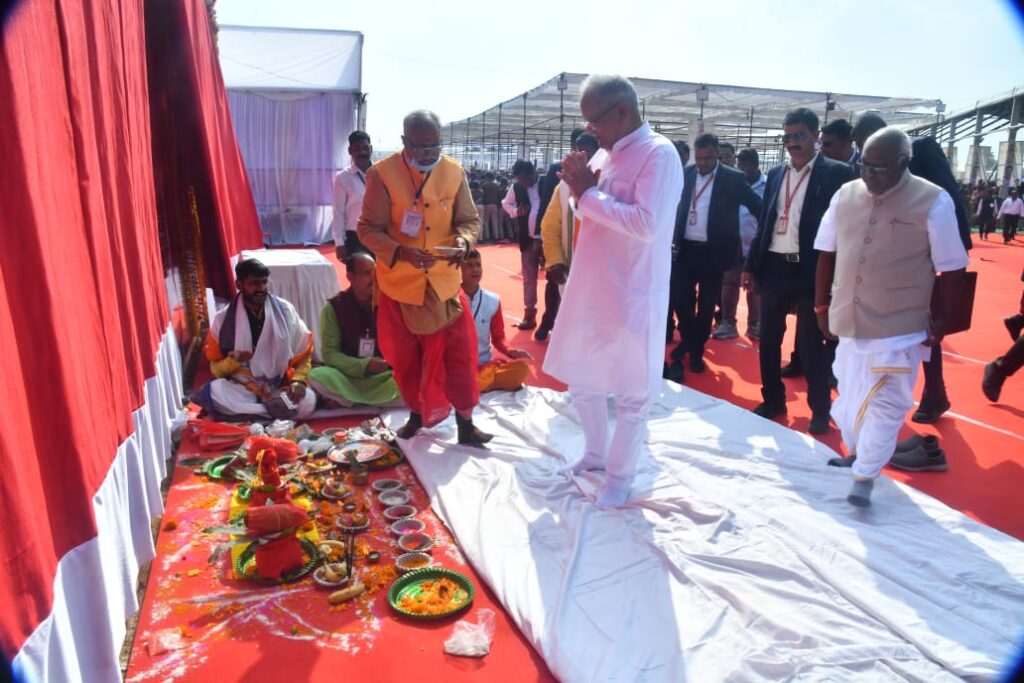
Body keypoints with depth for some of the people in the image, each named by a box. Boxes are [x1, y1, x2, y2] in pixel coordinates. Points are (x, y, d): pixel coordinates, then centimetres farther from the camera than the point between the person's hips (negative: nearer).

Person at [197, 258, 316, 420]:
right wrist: (232, 361, -19)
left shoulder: (285, 310, -1)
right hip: (241, 390, 0)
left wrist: (298, 380, -16)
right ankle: (275, 411, -20)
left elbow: (304, 353, 3)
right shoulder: (223, 319, -2)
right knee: (212, 392, -32)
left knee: (307, 400, -31)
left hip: (281, 389, 0)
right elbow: (216, 368, 4)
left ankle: (241, 411, -16)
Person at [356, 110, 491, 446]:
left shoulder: (454, 172, -3)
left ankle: (465, 423, 16)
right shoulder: (381, 173, -11)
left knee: (459, 352, 2)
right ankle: (417, 415, 34)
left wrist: (463, 241, -19)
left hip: (444, 281, 1)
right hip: (398, 282, -1)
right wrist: (401, 252, -29)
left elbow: (470, 219, 5)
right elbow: (368, 229, -11)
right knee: (405, 357, 12)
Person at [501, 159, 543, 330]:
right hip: (528, 239, 3)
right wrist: (515, 211, -6)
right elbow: (505, 203, 16)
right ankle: (529, 313, 19)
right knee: (529, 278, 9)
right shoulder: (516, 187, 0)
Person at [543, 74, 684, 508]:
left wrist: (588, 193, -17)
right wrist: (579, 188, -2)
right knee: (581, 381, 19)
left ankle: (621, 476, 25)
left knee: (631, 394, 7)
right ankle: (595, 452, 40)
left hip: (632, 298, -8)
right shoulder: (605, 154, 10)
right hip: (589, 291, 8)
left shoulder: (659, 154, -13)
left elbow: (646, 224, -25)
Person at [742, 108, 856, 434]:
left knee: (811, 343, 4)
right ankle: (773, 399, 26)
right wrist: (751, 265, 10)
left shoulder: (836, 173, -3)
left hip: (811, 269, -5)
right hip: (774, 267, 5)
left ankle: (820, 409, 19)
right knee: (768, 339, 11)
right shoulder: (775, 174, 12)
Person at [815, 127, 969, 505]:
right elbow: (827, 254, 8)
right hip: (849, 319, 5)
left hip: (898, 327, -4)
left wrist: (939, 319, -6)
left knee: (885, 403, 1)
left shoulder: (934, 202, -11)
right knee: (849, 395, 18)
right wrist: (822, 305, 8)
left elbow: (952, 268, -5)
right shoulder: (845, 195, 1)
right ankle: (856, 453, 39)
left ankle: (865, 477, 13)